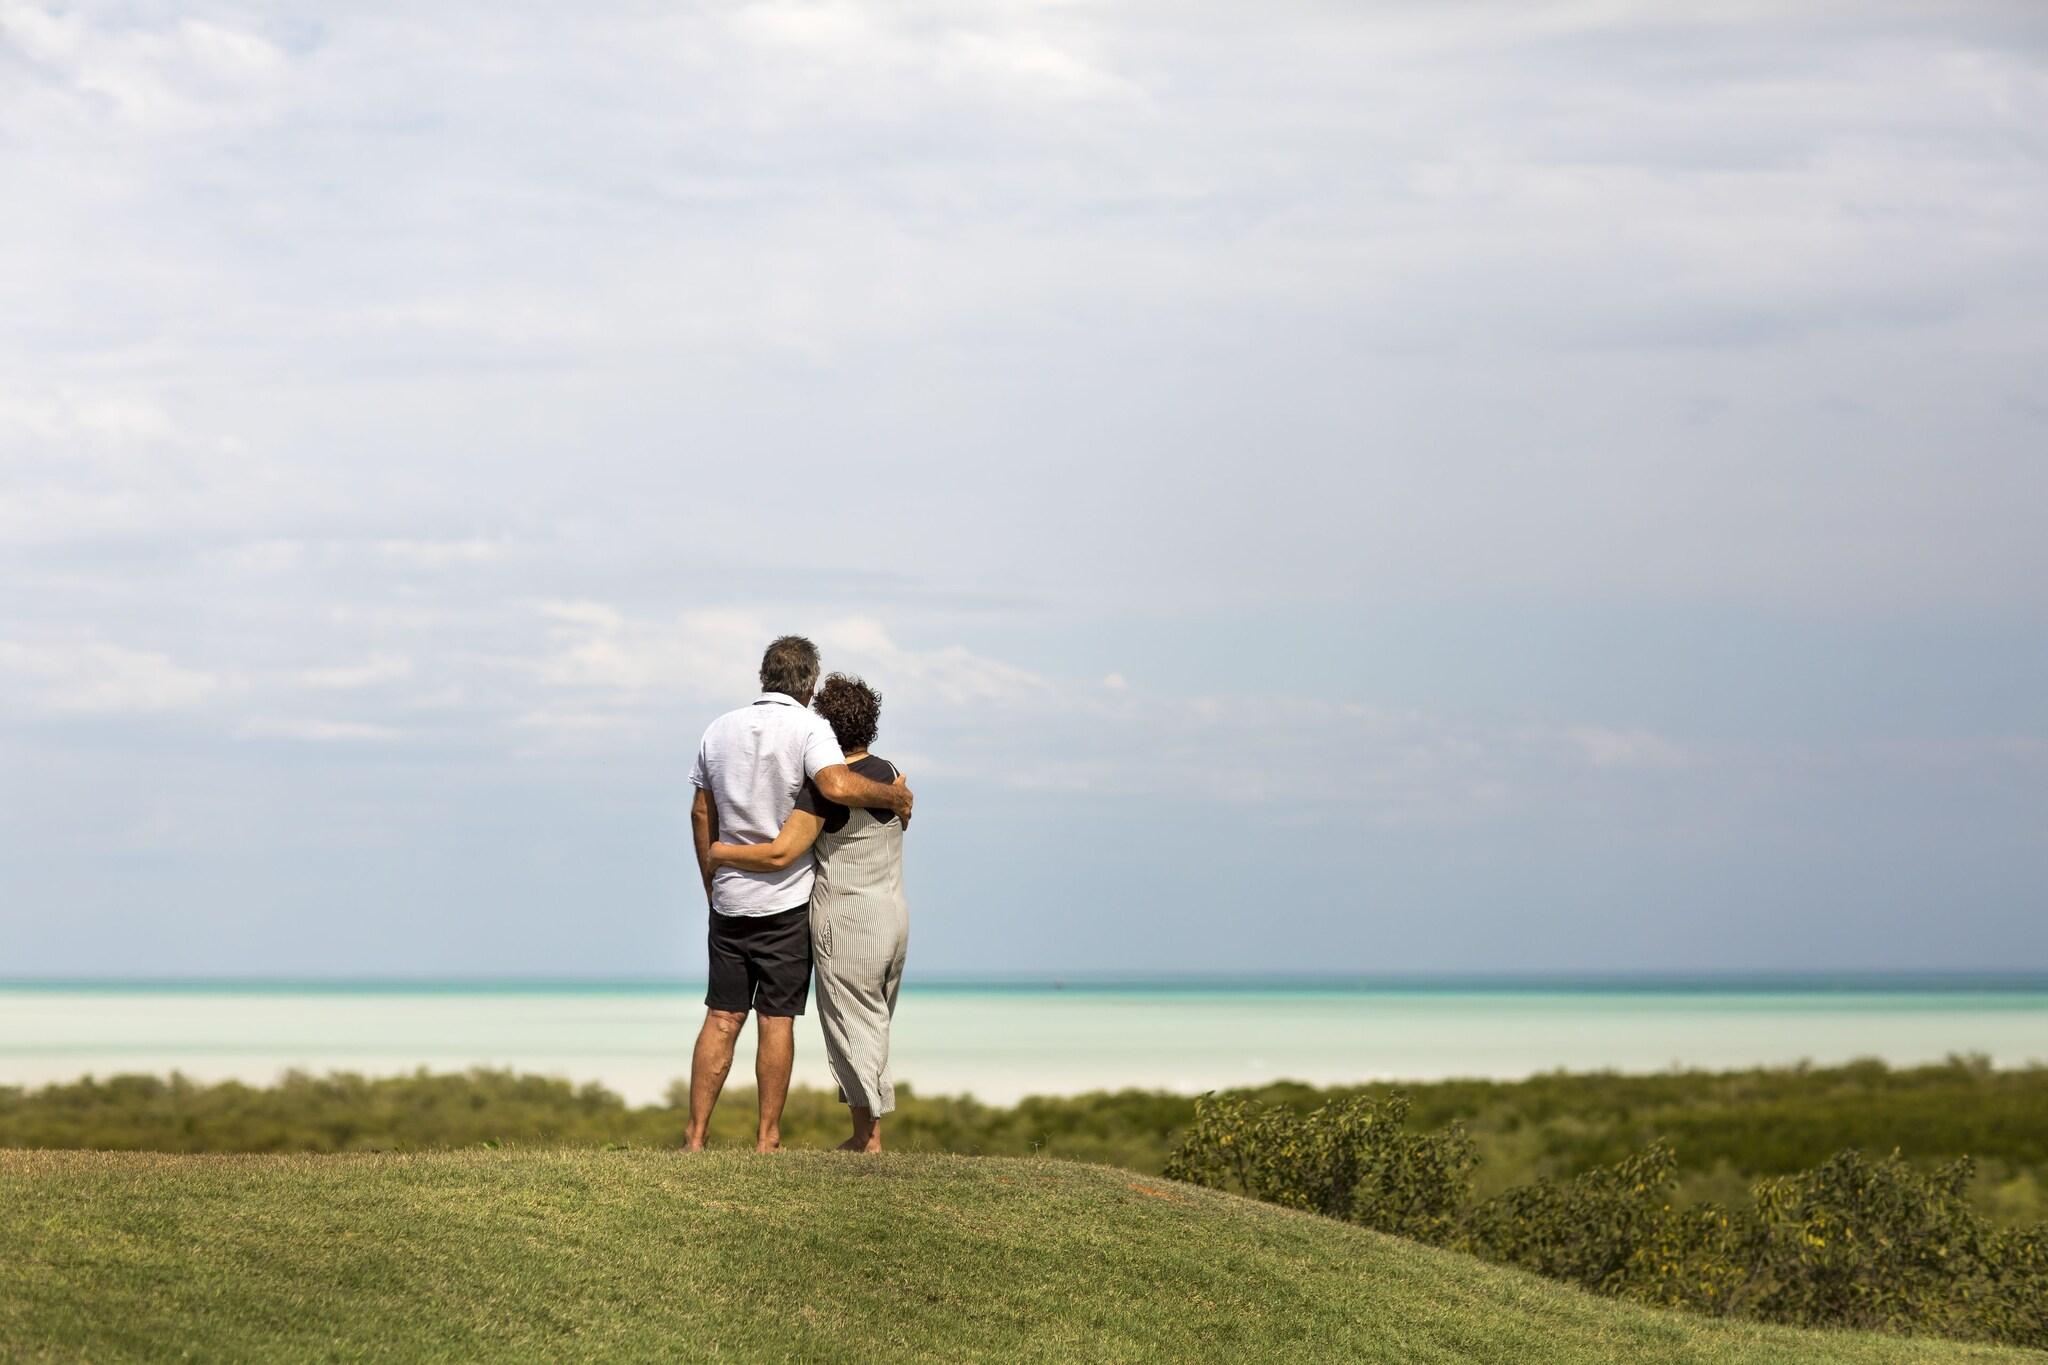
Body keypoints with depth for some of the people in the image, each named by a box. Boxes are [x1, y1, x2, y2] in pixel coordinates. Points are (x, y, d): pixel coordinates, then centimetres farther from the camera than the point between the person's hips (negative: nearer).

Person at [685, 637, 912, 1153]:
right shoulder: (807, 728, -9)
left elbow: (701, 813, 12)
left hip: (729, 899, 4)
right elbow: (837, 785, -28)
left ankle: (696, 1136, 1)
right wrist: (894, 795, -11)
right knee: (776, 1020, 1)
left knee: (721, 1018, 6)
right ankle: (767, 1139, 3)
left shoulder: (721, 730, 8)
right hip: (786, 898, -4)